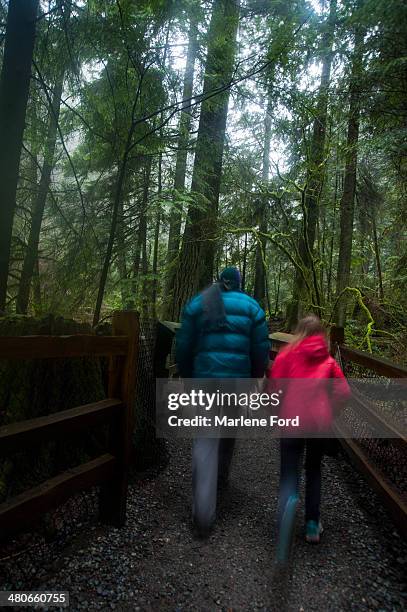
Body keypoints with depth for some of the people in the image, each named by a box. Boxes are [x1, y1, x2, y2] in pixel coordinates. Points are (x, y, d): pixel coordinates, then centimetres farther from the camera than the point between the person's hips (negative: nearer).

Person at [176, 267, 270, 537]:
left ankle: (204, 516, -3)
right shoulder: (251, 306, 3)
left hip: (204, 380, 0)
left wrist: (187, 377, 16)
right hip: (238, 381, 1)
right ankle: (221, 477, 46)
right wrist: (255, 379, 13)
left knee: (205, 441, 0)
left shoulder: (196, 304, 5)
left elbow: (184, 347, 4)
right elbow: (261, 349, 0)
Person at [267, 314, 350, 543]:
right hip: (320, 422, 2)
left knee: (289, 472, 5)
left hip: (292, 420, -2)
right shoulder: (328, 360, 5)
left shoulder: (288, 355, -1)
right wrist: (329, 412, 10)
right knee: (314, 469, 22)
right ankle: (312, 524, 23)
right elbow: (344, 391, -2)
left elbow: (274, 385, -7)